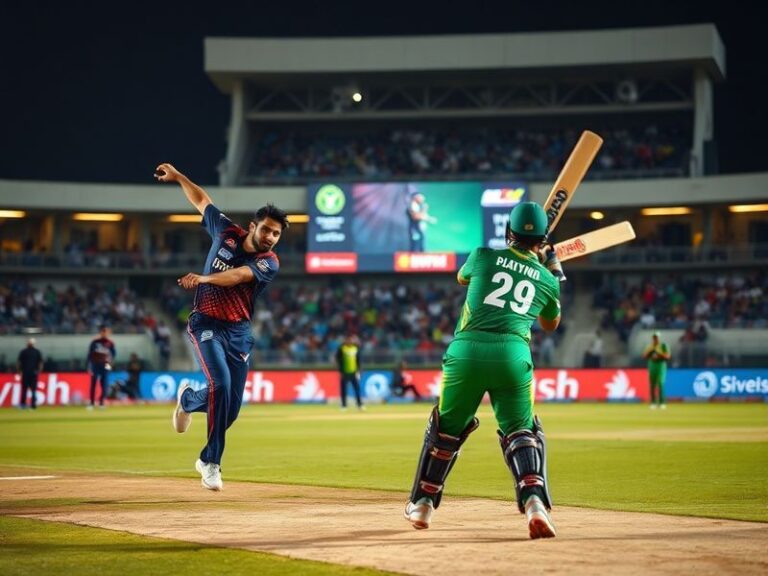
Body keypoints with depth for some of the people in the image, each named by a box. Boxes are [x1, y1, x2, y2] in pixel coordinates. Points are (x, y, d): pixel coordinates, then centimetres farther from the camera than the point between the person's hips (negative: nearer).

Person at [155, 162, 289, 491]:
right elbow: (202, 201, 16)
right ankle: (212, 463, -16)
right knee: (221, 384, -23)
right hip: (207, 325, -1)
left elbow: (237, 276, -27)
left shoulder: (269, 264, -7)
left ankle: (188, 399, 36)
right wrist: (177, 177, 13)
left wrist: (203, 278, -41)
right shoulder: (227, 232, 0)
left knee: (230, 407, 1)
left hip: (238, 333, 1)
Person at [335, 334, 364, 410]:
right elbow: (338, 360, -5)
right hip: (344, 372, -3)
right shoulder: (341, 348, -5)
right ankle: (344, 405, 9)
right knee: (343, 389, 1)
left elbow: (358, 360, 12)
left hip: (353, 372, 3)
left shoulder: (356, 348, 7)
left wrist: (358, 371, 5)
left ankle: (360, 405, 6)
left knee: (357, 389, 0)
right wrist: (341, 371, -10)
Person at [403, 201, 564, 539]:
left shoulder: (484, 257, 11)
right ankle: (534, 500, -15)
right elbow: (550, 324, 33)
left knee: (446, 429, 16)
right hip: (513, 356, 0)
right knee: (521, 432, 9)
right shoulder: (547, 279, 14)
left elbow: (462, 277, 36)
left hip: (466, 352, 0)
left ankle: (422, 504, 27)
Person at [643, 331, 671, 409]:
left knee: (660, 384, -13)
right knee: (652, 385, 0)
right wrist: (649, 350, -9)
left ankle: (661, 402, -12)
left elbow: (668, 356, -8)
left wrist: (659, 352, -18)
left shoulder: (664, 346, -1)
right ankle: (653, 402, 4)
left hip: (661, 366, -4)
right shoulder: (650, 346, 11)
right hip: (652, 366, 4)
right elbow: (644, 356, 8)